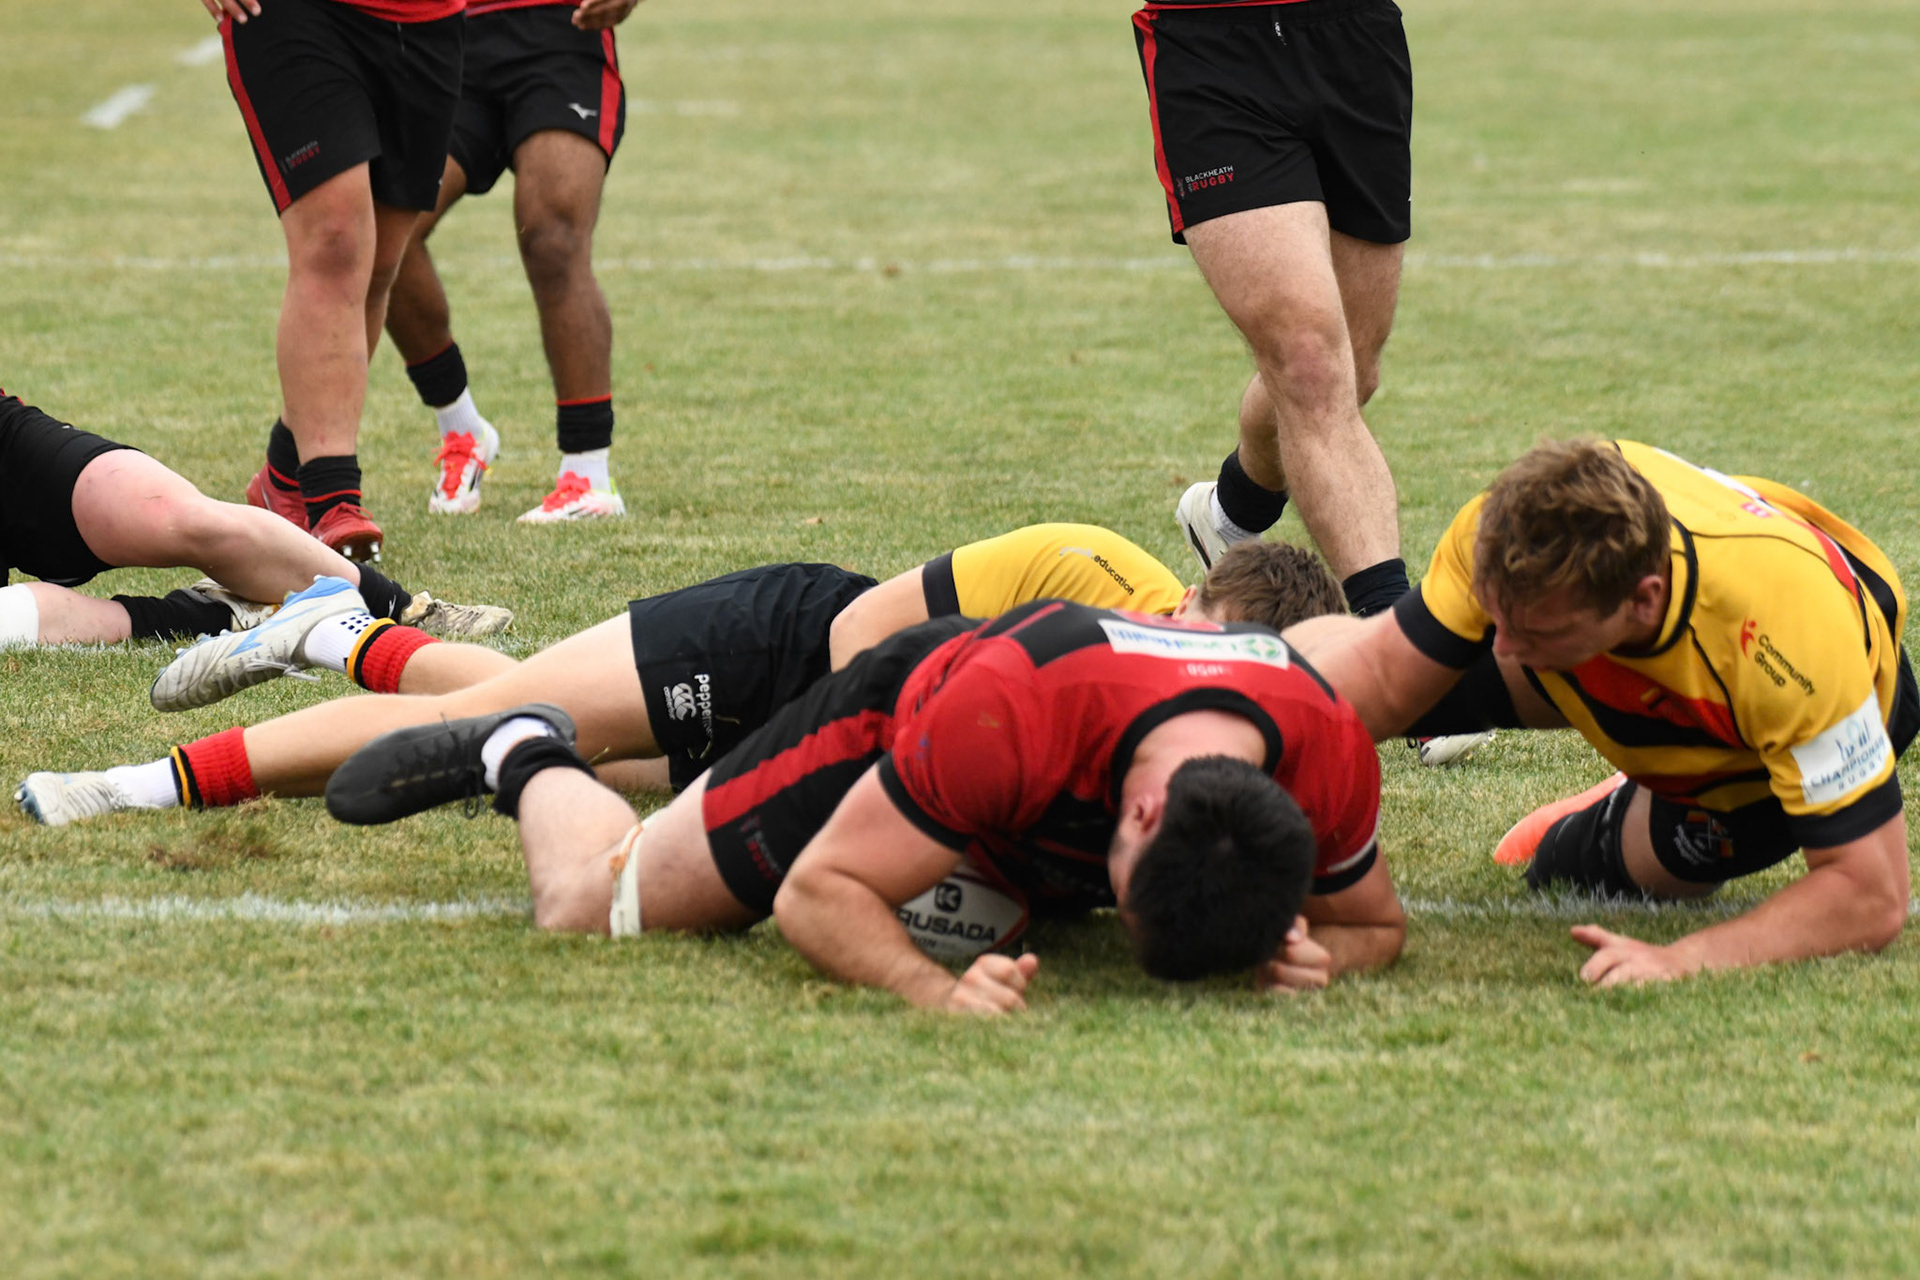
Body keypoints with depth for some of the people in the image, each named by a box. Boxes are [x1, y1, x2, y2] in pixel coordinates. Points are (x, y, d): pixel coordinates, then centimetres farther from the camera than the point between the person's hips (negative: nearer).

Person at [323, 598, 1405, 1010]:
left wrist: (1322, 957, -38)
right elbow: (817, 892, -37)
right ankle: (526, 758, 41)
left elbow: (1377, 920, -15)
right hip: (894, 712, -4)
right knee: (587, 906, 11)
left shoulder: (1332, 757, -39)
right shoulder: (1008, 705, -49)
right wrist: (937, 990, -54)